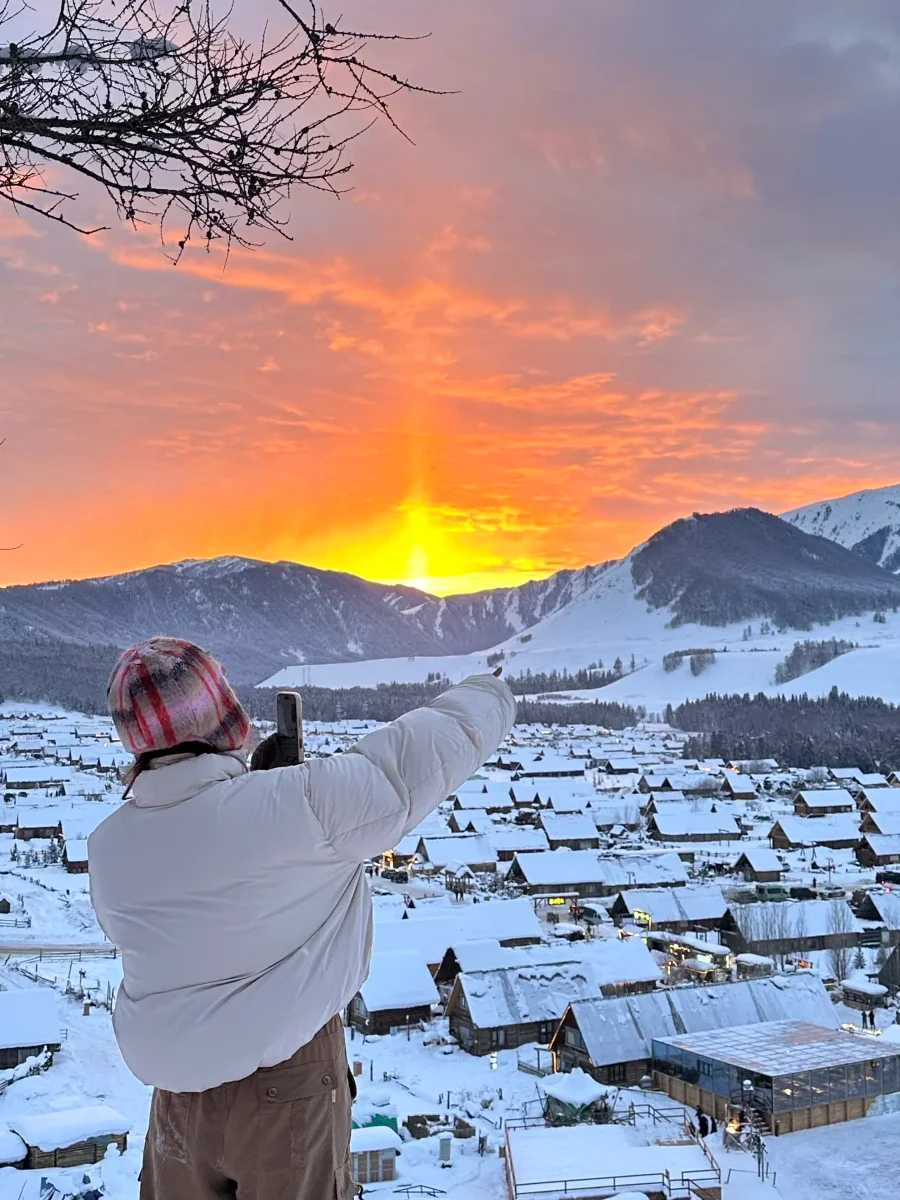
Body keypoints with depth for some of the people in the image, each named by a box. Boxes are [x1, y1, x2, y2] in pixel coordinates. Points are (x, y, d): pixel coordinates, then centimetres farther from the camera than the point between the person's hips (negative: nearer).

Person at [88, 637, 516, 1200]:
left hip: (177, 1092, 4)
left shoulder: (108, 848, -9)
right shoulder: (296, 803, -23)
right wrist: (489, 696, 3)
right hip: (290, 1087, -3)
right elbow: (424, 751, -16)